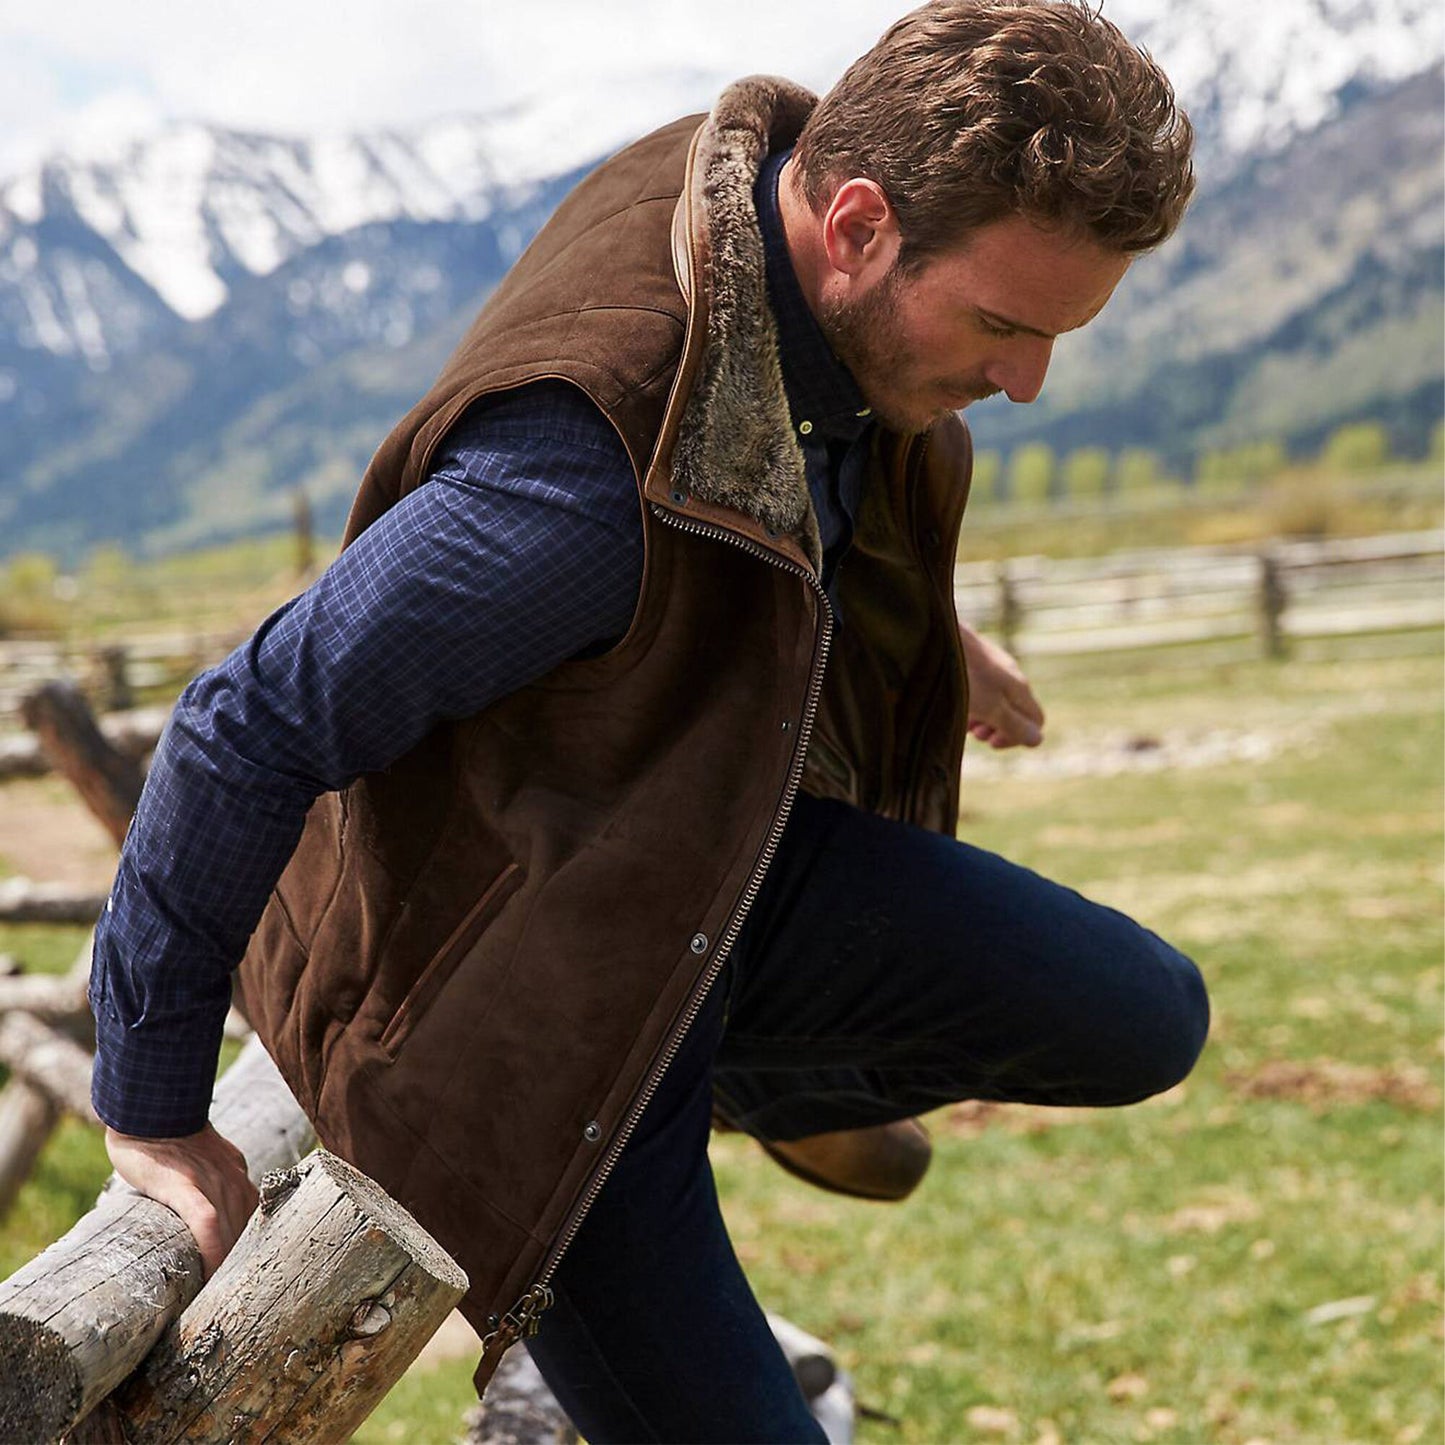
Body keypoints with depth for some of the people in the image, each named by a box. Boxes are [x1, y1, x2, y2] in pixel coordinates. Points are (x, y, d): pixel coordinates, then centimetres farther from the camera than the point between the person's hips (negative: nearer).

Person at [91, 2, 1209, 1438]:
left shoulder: (796, 162, -12)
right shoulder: (587, 467, -39)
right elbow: (251, 731, -29)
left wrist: (918, 633, 27)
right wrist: (153, 1106, -18)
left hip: (720, 850, 8)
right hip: (524, 982, -8)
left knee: (1141, 1022, 15)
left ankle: (761, 1074, 39)